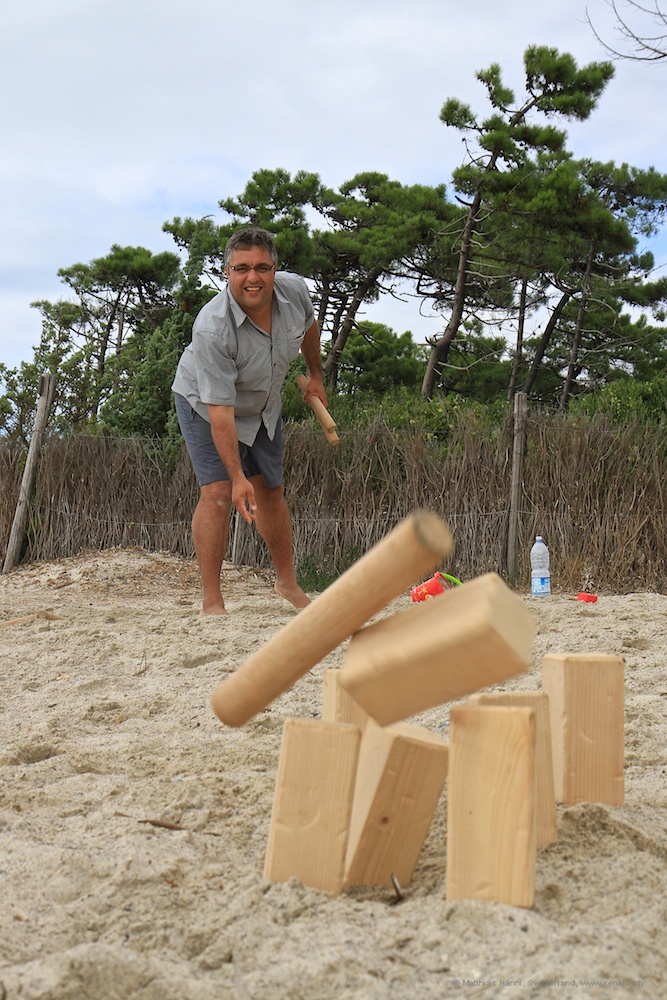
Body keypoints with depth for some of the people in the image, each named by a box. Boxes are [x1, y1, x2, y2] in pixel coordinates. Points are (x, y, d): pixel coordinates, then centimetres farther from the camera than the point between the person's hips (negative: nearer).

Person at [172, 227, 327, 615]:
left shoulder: (295, 290, -22)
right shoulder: (212, 329, -38)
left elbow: (309, 326, 5)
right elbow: (220, 411, -38)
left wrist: (316, 375, 16)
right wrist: (238, 476, -41)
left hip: (264, 405, 6)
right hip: (204, 403, -5)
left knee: (272, 491, 13)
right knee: (218, 491, -19)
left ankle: (288, 582, 30)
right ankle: (211, 599, -11)